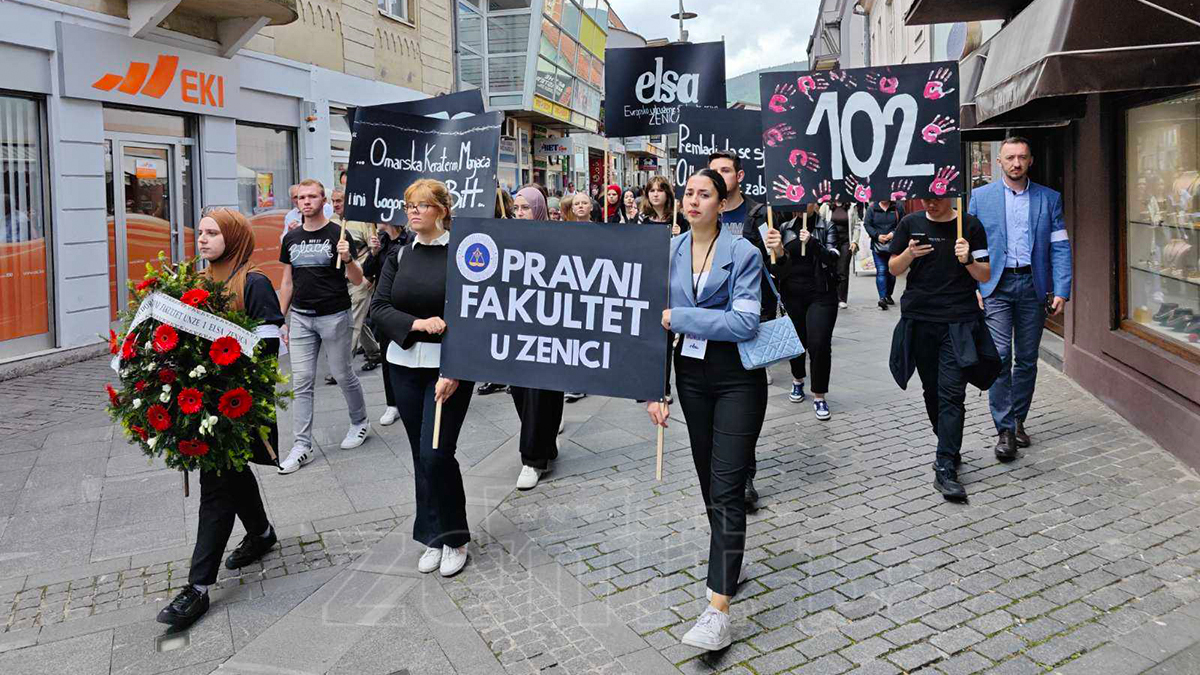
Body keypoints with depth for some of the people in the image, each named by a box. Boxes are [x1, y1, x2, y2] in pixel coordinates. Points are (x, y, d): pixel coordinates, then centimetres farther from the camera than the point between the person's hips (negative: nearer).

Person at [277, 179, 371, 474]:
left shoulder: (337, 235, -5)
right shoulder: (291, 238, 9)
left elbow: (357, 280, -8)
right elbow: (287, 282, 15)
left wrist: (347, 259, -28)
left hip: (334, 316, -4)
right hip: (301, 317, 4)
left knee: (343, 374, 7)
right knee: (302, 381, 2)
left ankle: (360, 422, 31)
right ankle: (302, 445, 6)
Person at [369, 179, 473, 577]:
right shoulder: (400, 256, 8)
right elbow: (378, 307, 2)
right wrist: (418, 324, -16)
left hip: (449, 367, -5)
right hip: (405, 365, 5)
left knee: (436, 453, -9)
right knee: (421, 456, 9)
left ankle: (453, 539, 10)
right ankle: (433, 538, 22)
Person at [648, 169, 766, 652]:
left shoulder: (742, 253, -10)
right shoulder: (669, 252, 4)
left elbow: (745, 322, -21)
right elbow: (658, 324, 6)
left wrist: (679, 317, -19)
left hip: (737, 377, -5)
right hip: (691, 375, 5)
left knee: (726, 488, -9)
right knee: (708, 481, 16)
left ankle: (717, 611, -10)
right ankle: (730, 565, 37)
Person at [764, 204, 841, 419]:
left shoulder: (826, 227, 0)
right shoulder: (785, 229, 6)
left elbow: (833, 259, -11)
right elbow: (777, 268, 2)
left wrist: (812, 242, -26)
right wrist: (778, 252, -20)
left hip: (821, 294, -2)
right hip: (792, 294, 3)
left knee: (820, 344, -11)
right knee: (797, 340, 13)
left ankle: (819, 397, 1)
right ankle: (797, 380, 40)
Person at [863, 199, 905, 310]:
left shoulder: (898, 208, 5)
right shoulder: (872, 209, 4)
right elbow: (867, 224, 1)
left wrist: (894, 233, -14)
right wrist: (877, 235, -13)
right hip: (877, 245, -2)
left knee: (892, 272, 11)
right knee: (881, 271, -13)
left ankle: (888, 295, 27)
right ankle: (882, 298, -20)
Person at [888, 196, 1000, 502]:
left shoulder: (970, 226, 1)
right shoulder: (911, 223, 7)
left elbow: (985, 275, 3)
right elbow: (894, 269, 9)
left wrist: (968, 260, -17)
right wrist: (909, 254, -11)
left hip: (959, 321, -3)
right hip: (919, 319, 3)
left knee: (952, 393, -10)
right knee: (932, 391, 11)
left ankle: (945, 468, -11)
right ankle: (951, 450, 30)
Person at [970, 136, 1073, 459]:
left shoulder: (1049, 198, 8)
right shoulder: (981, 196, 4)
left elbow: (1060, 247, 5)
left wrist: (1061, 291, -4)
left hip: (1033, 285, 2)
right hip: (996, 285, -2)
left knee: (1027, 359, 8)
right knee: (999, 356, -10)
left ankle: (1018, 420, 23)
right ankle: (1005, 430, -5)